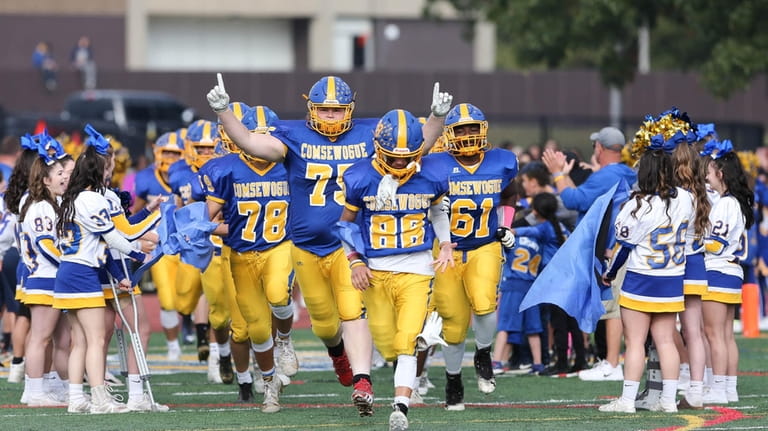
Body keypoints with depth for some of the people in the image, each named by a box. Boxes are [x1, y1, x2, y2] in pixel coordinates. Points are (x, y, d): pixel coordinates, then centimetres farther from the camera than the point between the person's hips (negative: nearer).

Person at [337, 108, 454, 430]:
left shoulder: (431, 178, -4)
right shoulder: (361, 179, -8)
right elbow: (347, 223, 6)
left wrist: (446, 245, 5)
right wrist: (355, 262, -2)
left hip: (416, 270, -1)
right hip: (375, 271, 1)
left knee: (407, 341, -15)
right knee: (386, 342, 7)